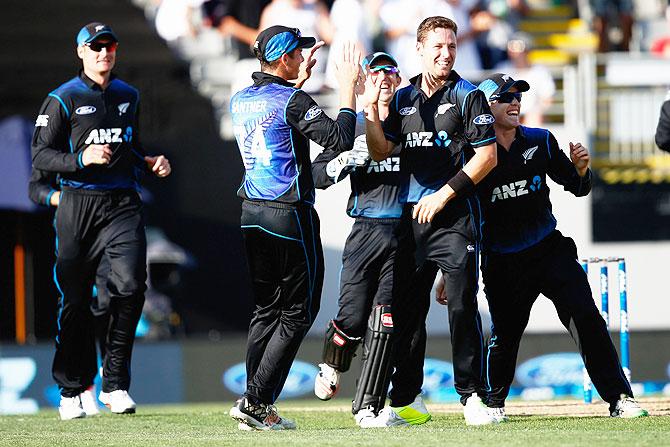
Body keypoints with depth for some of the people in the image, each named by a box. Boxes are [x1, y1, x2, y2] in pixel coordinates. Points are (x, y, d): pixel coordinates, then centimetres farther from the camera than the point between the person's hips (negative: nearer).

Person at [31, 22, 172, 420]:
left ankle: (115, 384, -7)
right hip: (78, 204, -3)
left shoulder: (128, 96, 15)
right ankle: (72, 390, 14)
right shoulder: (63, 99, 0)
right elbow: (41, 155, -4)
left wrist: (150, 163, 8)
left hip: (123, 204, 3)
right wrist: (81, 158, -19)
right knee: (75, 298, 2)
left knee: (130, 284, -16)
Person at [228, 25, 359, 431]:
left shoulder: (240, 100, 9)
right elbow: (341, 138, -21)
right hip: (290, 215, -8)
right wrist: (348, 85, -13)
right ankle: (256, 401, -7)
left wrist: (299, 79, 30)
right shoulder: (292, 101, -16)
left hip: (252, 214, 8)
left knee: (266, 310, 14)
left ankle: (256, 409, 9)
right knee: (297, 313, 0)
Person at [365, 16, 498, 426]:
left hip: (455, 214, -4)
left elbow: (487, 156, -6)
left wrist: (444, 195, -11)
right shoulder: (403, 98, 14)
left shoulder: (468, 96, 0)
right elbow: (381, 152, 8)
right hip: (410, 215, 5)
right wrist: (371, 109, -5)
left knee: (463, 305, -10)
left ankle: (472, 395, -5)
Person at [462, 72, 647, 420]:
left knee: (586, 318, -11)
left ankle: (619, 398, -12)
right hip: (502, 263, -2)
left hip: (549, 250, 2)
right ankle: (493, 403, 28)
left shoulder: (540, 142, 4)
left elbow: (578, 188, 10)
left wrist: (580, 169, -14)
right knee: (504, 337, 4)